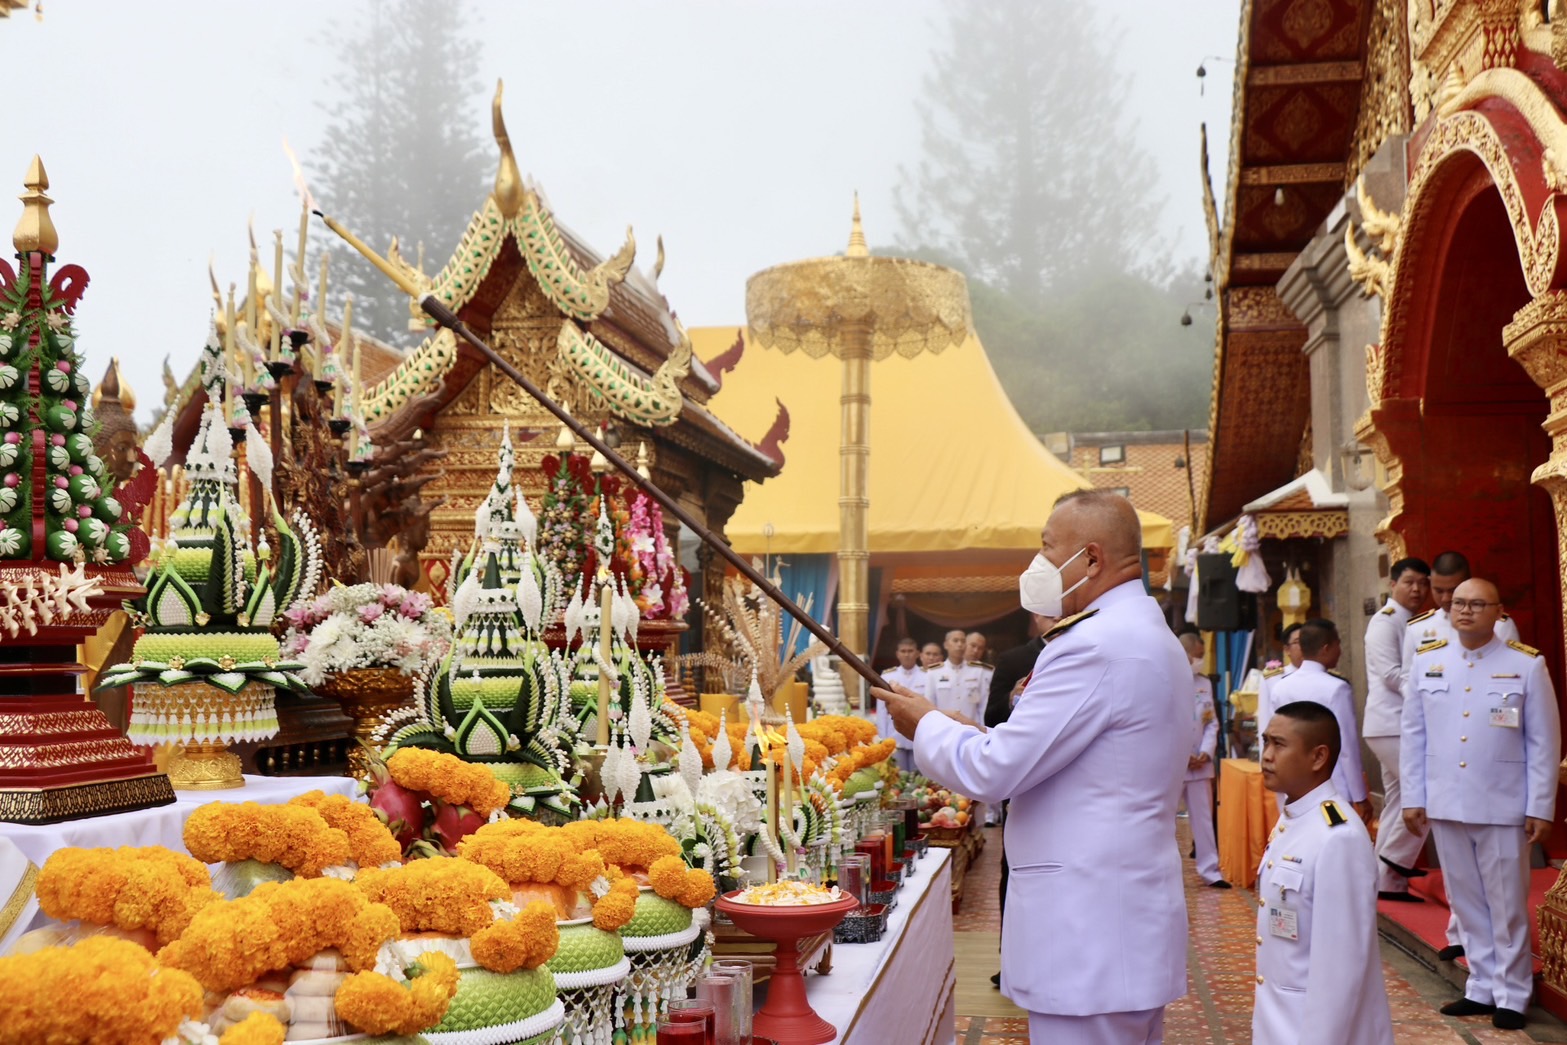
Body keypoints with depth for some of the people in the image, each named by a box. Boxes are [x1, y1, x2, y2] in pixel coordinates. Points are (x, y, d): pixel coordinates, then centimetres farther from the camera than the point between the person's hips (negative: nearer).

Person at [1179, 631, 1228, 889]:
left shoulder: (1205, 683, 10)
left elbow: (1212, 722, 10)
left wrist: (1206, 752, -5)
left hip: (1199, 763, 5)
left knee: (1203, 817, 8)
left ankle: (1210, 870, 14)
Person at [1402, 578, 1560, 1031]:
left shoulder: (1526, 664, -4)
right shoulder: (1426, 661, 4)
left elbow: (1544, 742, -2)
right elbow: (1414, 734, 7)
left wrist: (1540, 808, -5)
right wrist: (1413, 798, 5)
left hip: (1503, 808, -3)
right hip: (1446, 806, 3)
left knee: (1507, 907, 6)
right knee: (1467, 904, 12)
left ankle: (1511, 996, 19)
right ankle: (1481, 988, 24)